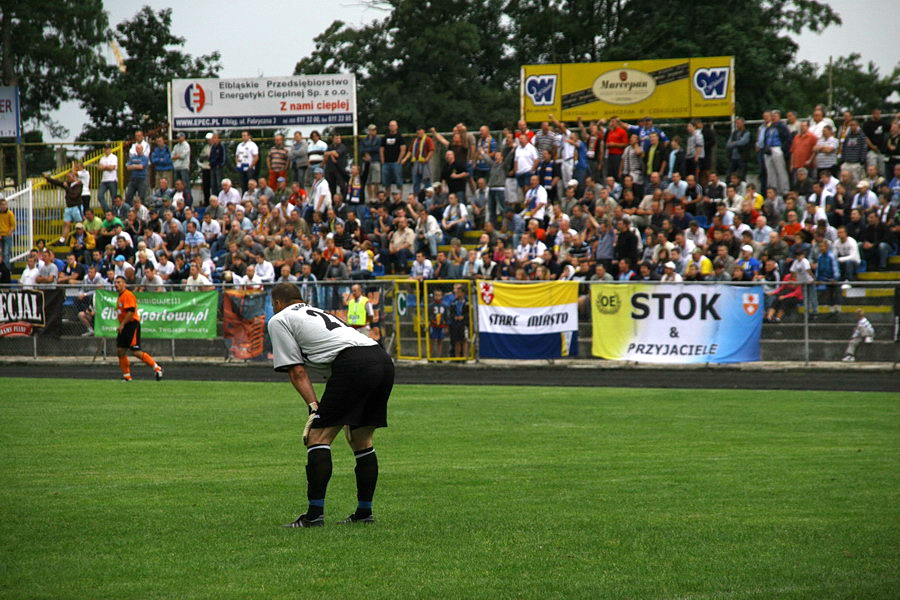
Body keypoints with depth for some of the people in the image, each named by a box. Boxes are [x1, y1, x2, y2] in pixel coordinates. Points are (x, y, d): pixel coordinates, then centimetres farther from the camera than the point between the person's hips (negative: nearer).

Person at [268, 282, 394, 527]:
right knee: (362, 441, 18)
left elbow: (297, 371, 4)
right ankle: (364, 512, 22)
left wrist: (314, 408, 0)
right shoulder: (319, 313, 36)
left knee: (318, 436, -3)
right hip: (383, 359, 8)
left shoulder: (279, 320, 13)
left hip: (354, 365, -8)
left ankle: (315, 514, -9)